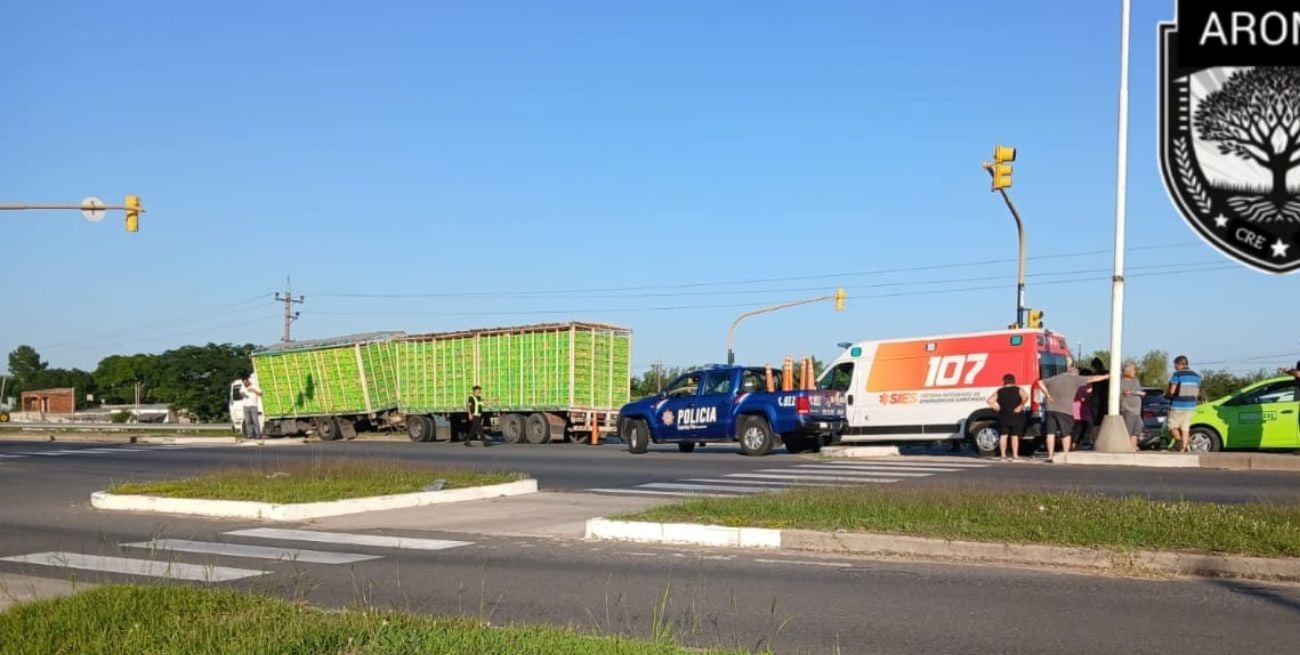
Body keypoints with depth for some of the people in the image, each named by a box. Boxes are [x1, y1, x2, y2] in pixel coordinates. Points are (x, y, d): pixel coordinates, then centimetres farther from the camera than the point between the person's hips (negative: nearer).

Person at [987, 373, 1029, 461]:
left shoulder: (999, 391, 4)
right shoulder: (1018, 390, 0)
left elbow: (990, 400, -5)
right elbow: (1026, 397, -19)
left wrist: (997, 407, 1)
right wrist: (1021, 406, -13)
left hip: (1003, 417, 1)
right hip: (1016, 417, -1)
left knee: (1003, 435, 9)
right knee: (1015, 436, 3)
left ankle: (1003, 455, 7)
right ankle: (1015, 456, 0)